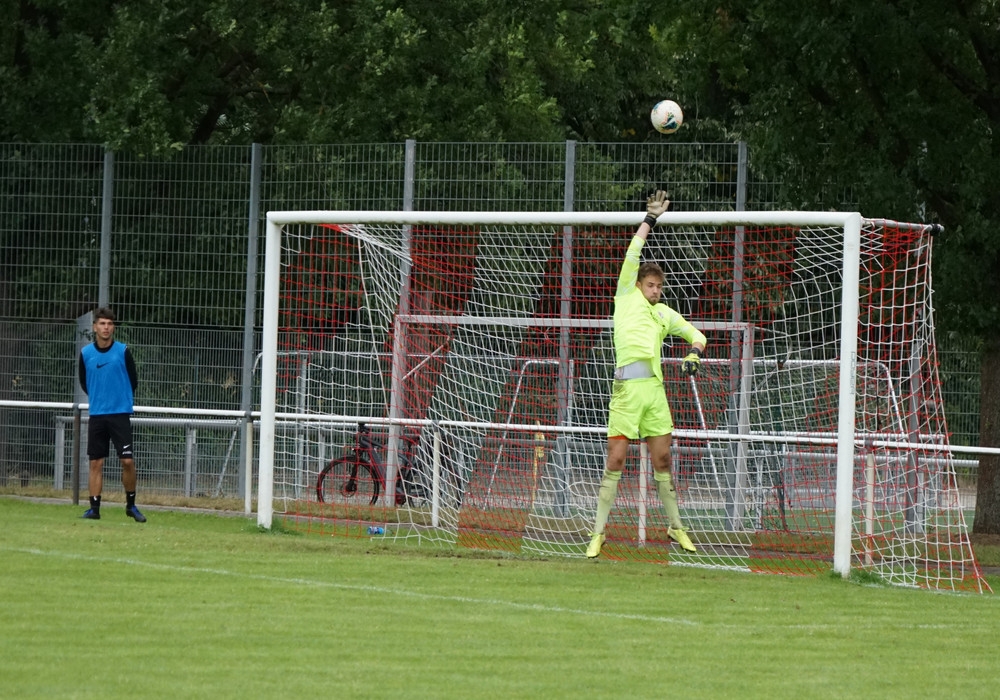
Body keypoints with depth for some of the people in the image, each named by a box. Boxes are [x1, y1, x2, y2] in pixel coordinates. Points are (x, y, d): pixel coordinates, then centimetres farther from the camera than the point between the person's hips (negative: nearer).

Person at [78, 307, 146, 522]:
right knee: (96, 463, 2)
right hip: (96, 415, 2)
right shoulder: (86, 353, 2)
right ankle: (94, 508, 7)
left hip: (120, 414, -2)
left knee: (127, 461, -8)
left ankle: (131, 505, 7)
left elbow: (133, 381, 5)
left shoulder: (123, 351, -4)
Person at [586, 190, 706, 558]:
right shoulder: (627, 296, 9)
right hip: (627, 388, -4)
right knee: (615, 460, -6)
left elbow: (695, 334, 27)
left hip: (655, 388, 4)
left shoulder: (664, 313, 20)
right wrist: (650, 219, 4)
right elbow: (633, 255, 3)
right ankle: (598, 532, -2)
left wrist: (694, 353, 5)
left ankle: (676, 526, 20)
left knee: (662, 460, 8)